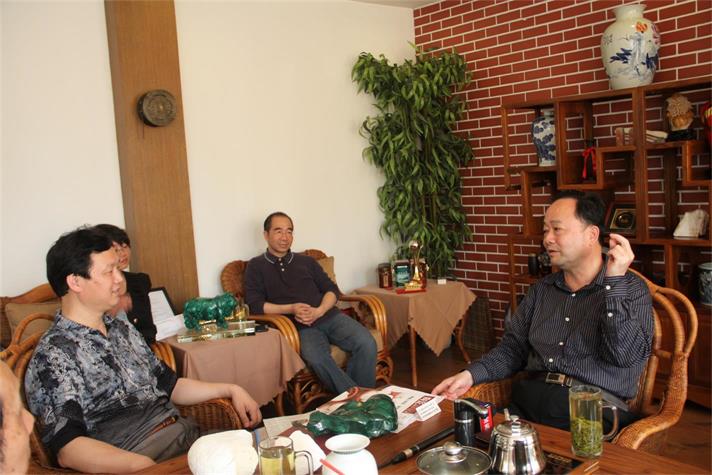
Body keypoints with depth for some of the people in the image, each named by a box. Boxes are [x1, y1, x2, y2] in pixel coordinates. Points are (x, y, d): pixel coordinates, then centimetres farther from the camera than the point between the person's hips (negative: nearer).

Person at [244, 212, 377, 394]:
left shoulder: (307, 261, 23)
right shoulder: (256, 266, 14)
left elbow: (332, 289, 16)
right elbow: (255, 304, 2)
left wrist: (319, 311, -6)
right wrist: (291, 309, -11)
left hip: (329, 315, 4)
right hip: (301, 326, -3)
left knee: (366, 343, -25)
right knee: (317, 358, -37)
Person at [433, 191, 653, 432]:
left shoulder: (631, 289, 3)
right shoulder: (542, 289, 18)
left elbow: (625, 356, -13)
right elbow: (513, 348, 19)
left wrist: (614, 281, -16)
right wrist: (470, 374, 2)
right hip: (529, 402, 5)